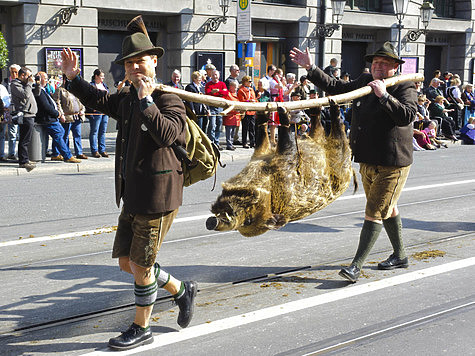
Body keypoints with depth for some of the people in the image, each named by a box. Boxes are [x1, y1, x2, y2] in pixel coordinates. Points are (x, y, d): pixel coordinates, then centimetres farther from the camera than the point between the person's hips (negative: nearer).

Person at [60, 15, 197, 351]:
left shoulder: (168, 99, -12)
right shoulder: (126, 99, 12)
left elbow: (168, 134, -29)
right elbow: (96, 100, 29)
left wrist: (147, 100, -27)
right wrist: (74, 78, 14)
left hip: (157, 196, -9)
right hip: (133, 196, 9)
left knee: (140, 266, 1)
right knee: (127, 262, 15)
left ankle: (141, 328, 21)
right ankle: (181, 290, 33)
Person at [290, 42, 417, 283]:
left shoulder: (405, 88, -9)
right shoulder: (364, 82, 10)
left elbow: (407, 115, -25)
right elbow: (336, 87, 15)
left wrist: (384, 95, -30)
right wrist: (310, 68, 10)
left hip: (393, 163, -8)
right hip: (367, 161, 8)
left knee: (375, 213, -9)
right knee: (388, 209, 19)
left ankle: (356, 265, -8)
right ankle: (400, 256, 35)